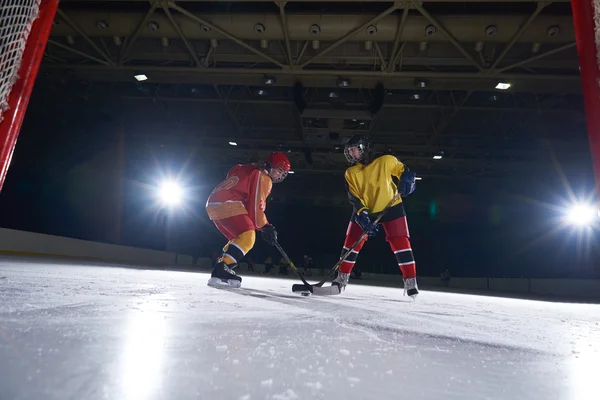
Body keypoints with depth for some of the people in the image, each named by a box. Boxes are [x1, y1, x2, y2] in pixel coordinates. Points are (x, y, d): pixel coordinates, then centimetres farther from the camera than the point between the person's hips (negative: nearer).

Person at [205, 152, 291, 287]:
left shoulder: (248, 169, 27)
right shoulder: (263, 177, -3)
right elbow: (256, 206, -10)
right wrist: (265, 227, 1)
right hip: (226, 205, -10)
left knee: (238, 238, 20)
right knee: (247, 237, -17)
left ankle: (220, 270, 17)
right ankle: (221, 270, -25)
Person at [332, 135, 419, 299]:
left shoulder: (386, 161, -10)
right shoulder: (350, 173, 0)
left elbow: (404, 172, 3)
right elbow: (354, 198, -8)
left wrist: (407, 180, -20)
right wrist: (362, 216, -23)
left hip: (391, 208, -3)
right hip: (364, 212, 3)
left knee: (401, 243, -8)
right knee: (351, 243, 1)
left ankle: (411, 281, 3)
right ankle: (342, 278, 14)